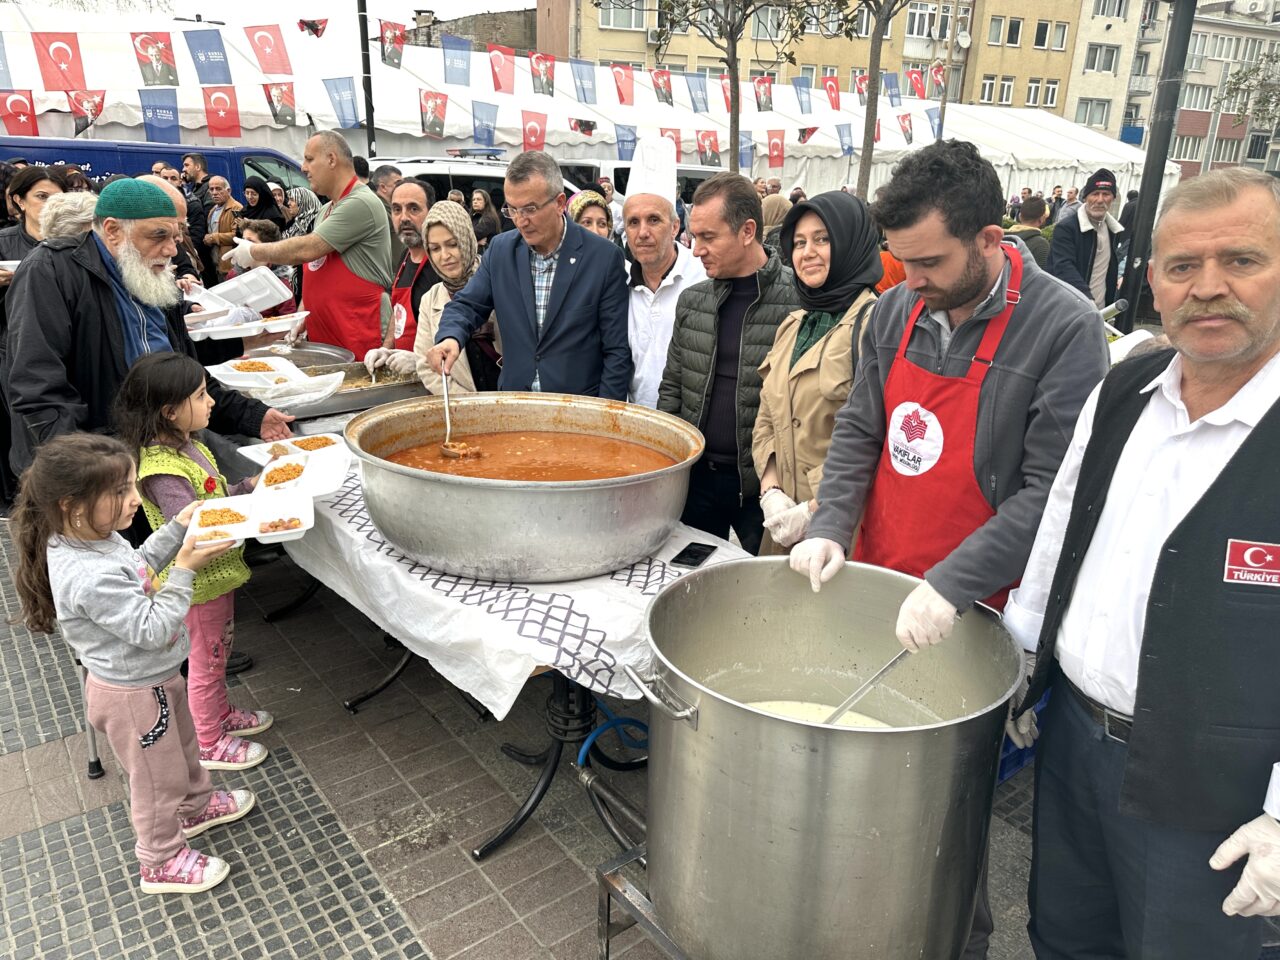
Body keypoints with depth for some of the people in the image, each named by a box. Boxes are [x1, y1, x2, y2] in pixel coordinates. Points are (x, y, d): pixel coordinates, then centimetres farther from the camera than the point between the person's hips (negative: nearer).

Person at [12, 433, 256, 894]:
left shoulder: (94, 536, -8)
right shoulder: (90, 578, -39)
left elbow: (137, 566, 12)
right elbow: (153, 628, -33)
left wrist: (177, 529, 1)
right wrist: (185, 570, -30)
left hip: (156, 676, 9)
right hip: (133, 695, -9)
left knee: (182, 747, 31)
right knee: (158, 780, 14)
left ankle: (195, 805, 57)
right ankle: (161, 863, 36)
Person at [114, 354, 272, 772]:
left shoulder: (186, 445, 0)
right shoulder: (163, 471, -30)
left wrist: (249, 486, -2)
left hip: (217, 573, 9)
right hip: (198, 584, -9)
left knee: (219, 652, 26)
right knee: (206, 662, 10)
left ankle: (221, 714, 47)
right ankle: (209, 745, 29)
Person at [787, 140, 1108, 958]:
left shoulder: (1066, 329, -15)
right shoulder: (896, 313, 2)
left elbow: (1050, 490, -18)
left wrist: (950, 587, -24)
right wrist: (830, 528, -8)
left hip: (969, 614, -5)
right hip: (873, 587, 5)